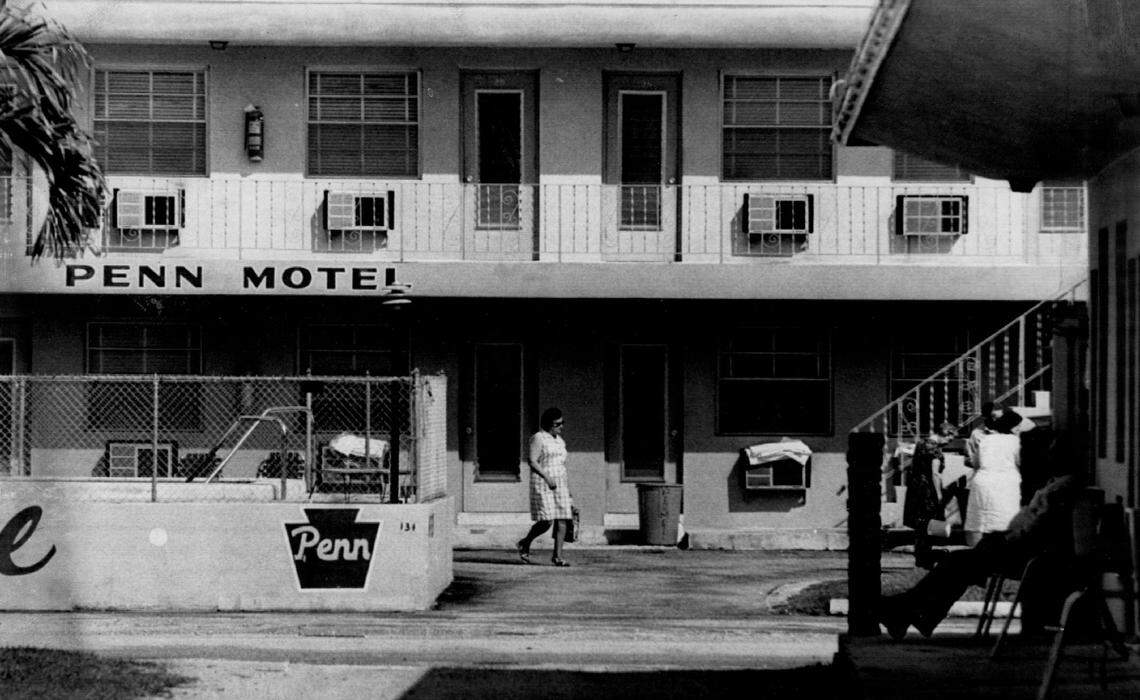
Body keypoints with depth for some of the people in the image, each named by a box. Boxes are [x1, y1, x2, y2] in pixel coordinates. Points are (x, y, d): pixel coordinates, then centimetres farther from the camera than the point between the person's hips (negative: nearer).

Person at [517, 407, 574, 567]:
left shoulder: (559, 441, 17)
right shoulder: (538, 438, -6)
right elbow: (532, 461, -14)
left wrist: (568, 489, 19)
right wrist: (547, 477, -21)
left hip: (559, 483, 7)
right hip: (542, 483, -7)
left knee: (562, 520, -4)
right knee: (546, 521, -13)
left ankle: (557, 556, -2)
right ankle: (525, 543, 12)